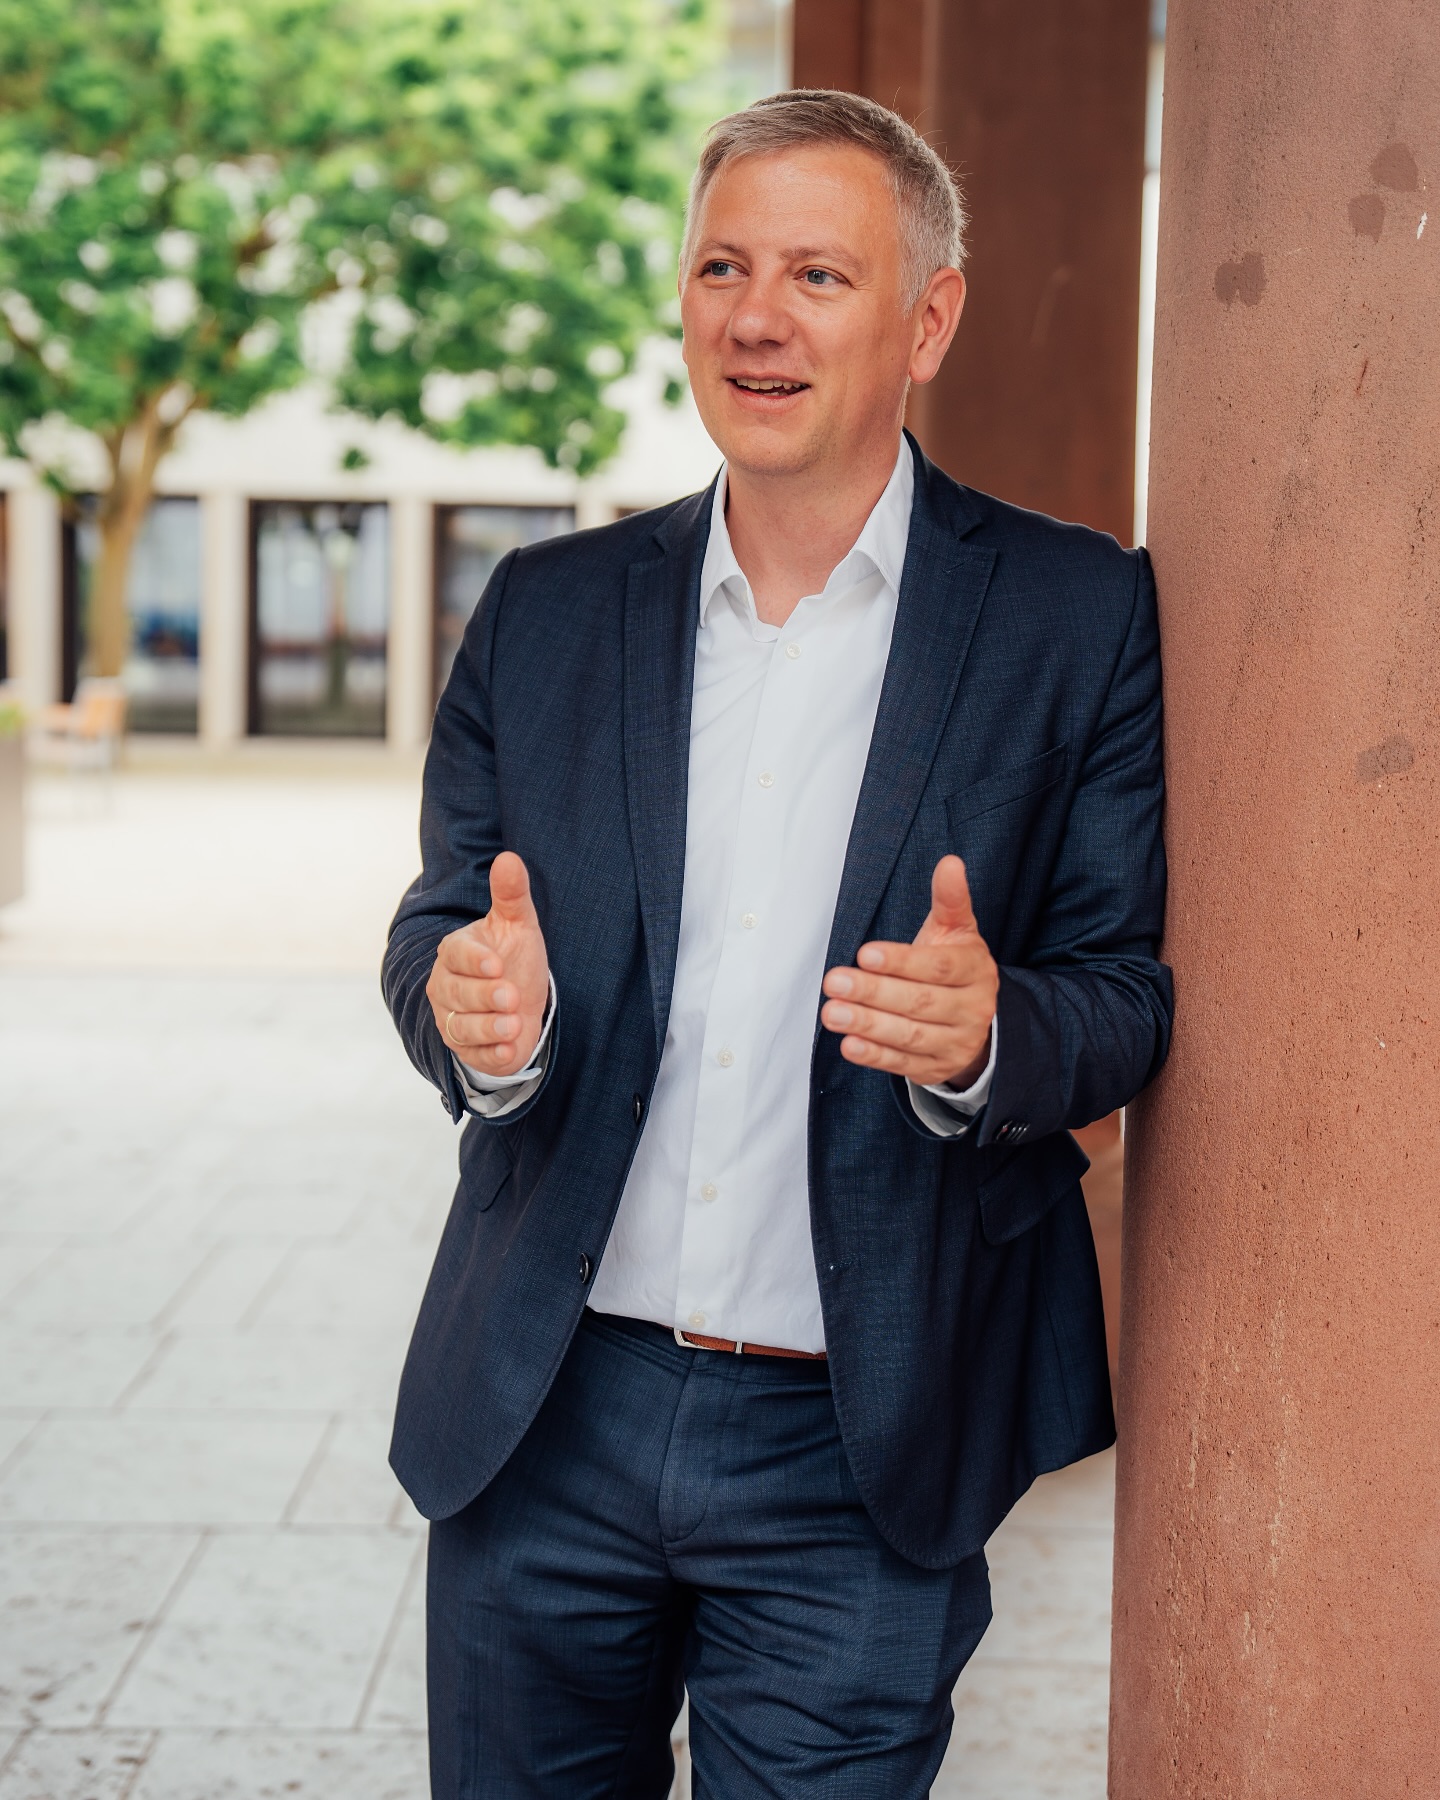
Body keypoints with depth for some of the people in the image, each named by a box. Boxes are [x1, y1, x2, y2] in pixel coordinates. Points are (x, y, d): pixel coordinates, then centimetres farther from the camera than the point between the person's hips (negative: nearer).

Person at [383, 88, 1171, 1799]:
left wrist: (987, 1033, -25)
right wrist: (477, 1008, -15)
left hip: (858, 1459, -2)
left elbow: (1129, 992, -2)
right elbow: (438, 925, 9)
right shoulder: (545, 609, 6)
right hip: (542, 1418, 3)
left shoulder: (1077, 615, -3)